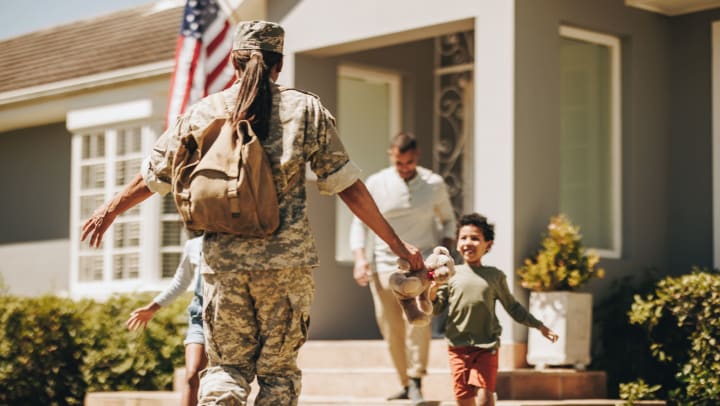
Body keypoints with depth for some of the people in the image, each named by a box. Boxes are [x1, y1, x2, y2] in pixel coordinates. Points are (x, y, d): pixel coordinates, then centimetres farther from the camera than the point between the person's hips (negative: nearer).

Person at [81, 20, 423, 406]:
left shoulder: (201, 113, 7)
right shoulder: (305, 109, 3)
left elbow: (152, 176, 17)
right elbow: (347, 185, 2)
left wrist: (109, 209, 35)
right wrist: (395, 243, 9)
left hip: (222, 262, 1)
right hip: (287, 260, -1)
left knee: (226, 366, 13)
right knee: (278, 371, 10)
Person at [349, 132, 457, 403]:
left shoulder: (434, 184, 1)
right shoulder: (376, 184, 0)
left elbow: (448, 219, 15)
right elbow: (359, 223, 6)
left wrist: (445, 252, 0)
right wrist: (359, 257, -9)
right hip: (385, 264, 2)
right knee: (390, 328, 1)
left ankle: (416, 382, -22)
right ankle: (406, 384, 17)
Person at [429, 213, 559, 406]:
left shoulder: (495, 276, 4)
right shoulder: (451, 274, 2)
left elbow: (512, 307, 15)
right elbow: (434, 309, 5)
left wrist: (539, 326, 13)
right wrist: (432, 293, -15)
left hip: (487, 347, -1)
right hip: (458, 347, 1)